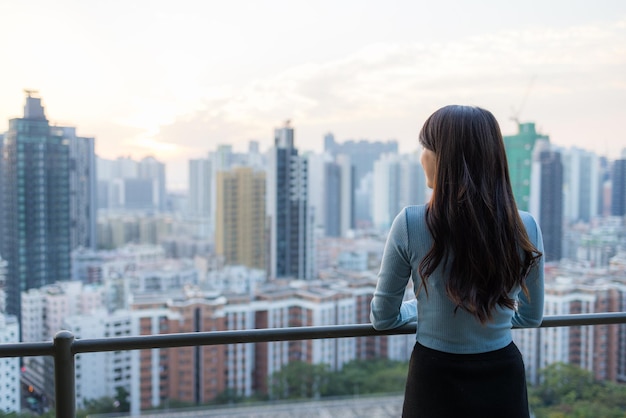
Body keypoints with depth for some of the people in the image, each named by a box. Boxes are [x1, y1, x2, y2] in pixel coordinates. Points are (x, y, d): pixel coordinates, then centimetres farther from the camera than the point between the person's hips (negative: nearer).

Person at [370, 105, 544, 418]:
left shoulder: (411, 224, -19)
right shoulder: (525, 227, -11)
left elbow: (383, 319, -7)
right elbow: (531, 317, 5)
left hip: (436, 380, -2)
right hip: (503, 380, 2)